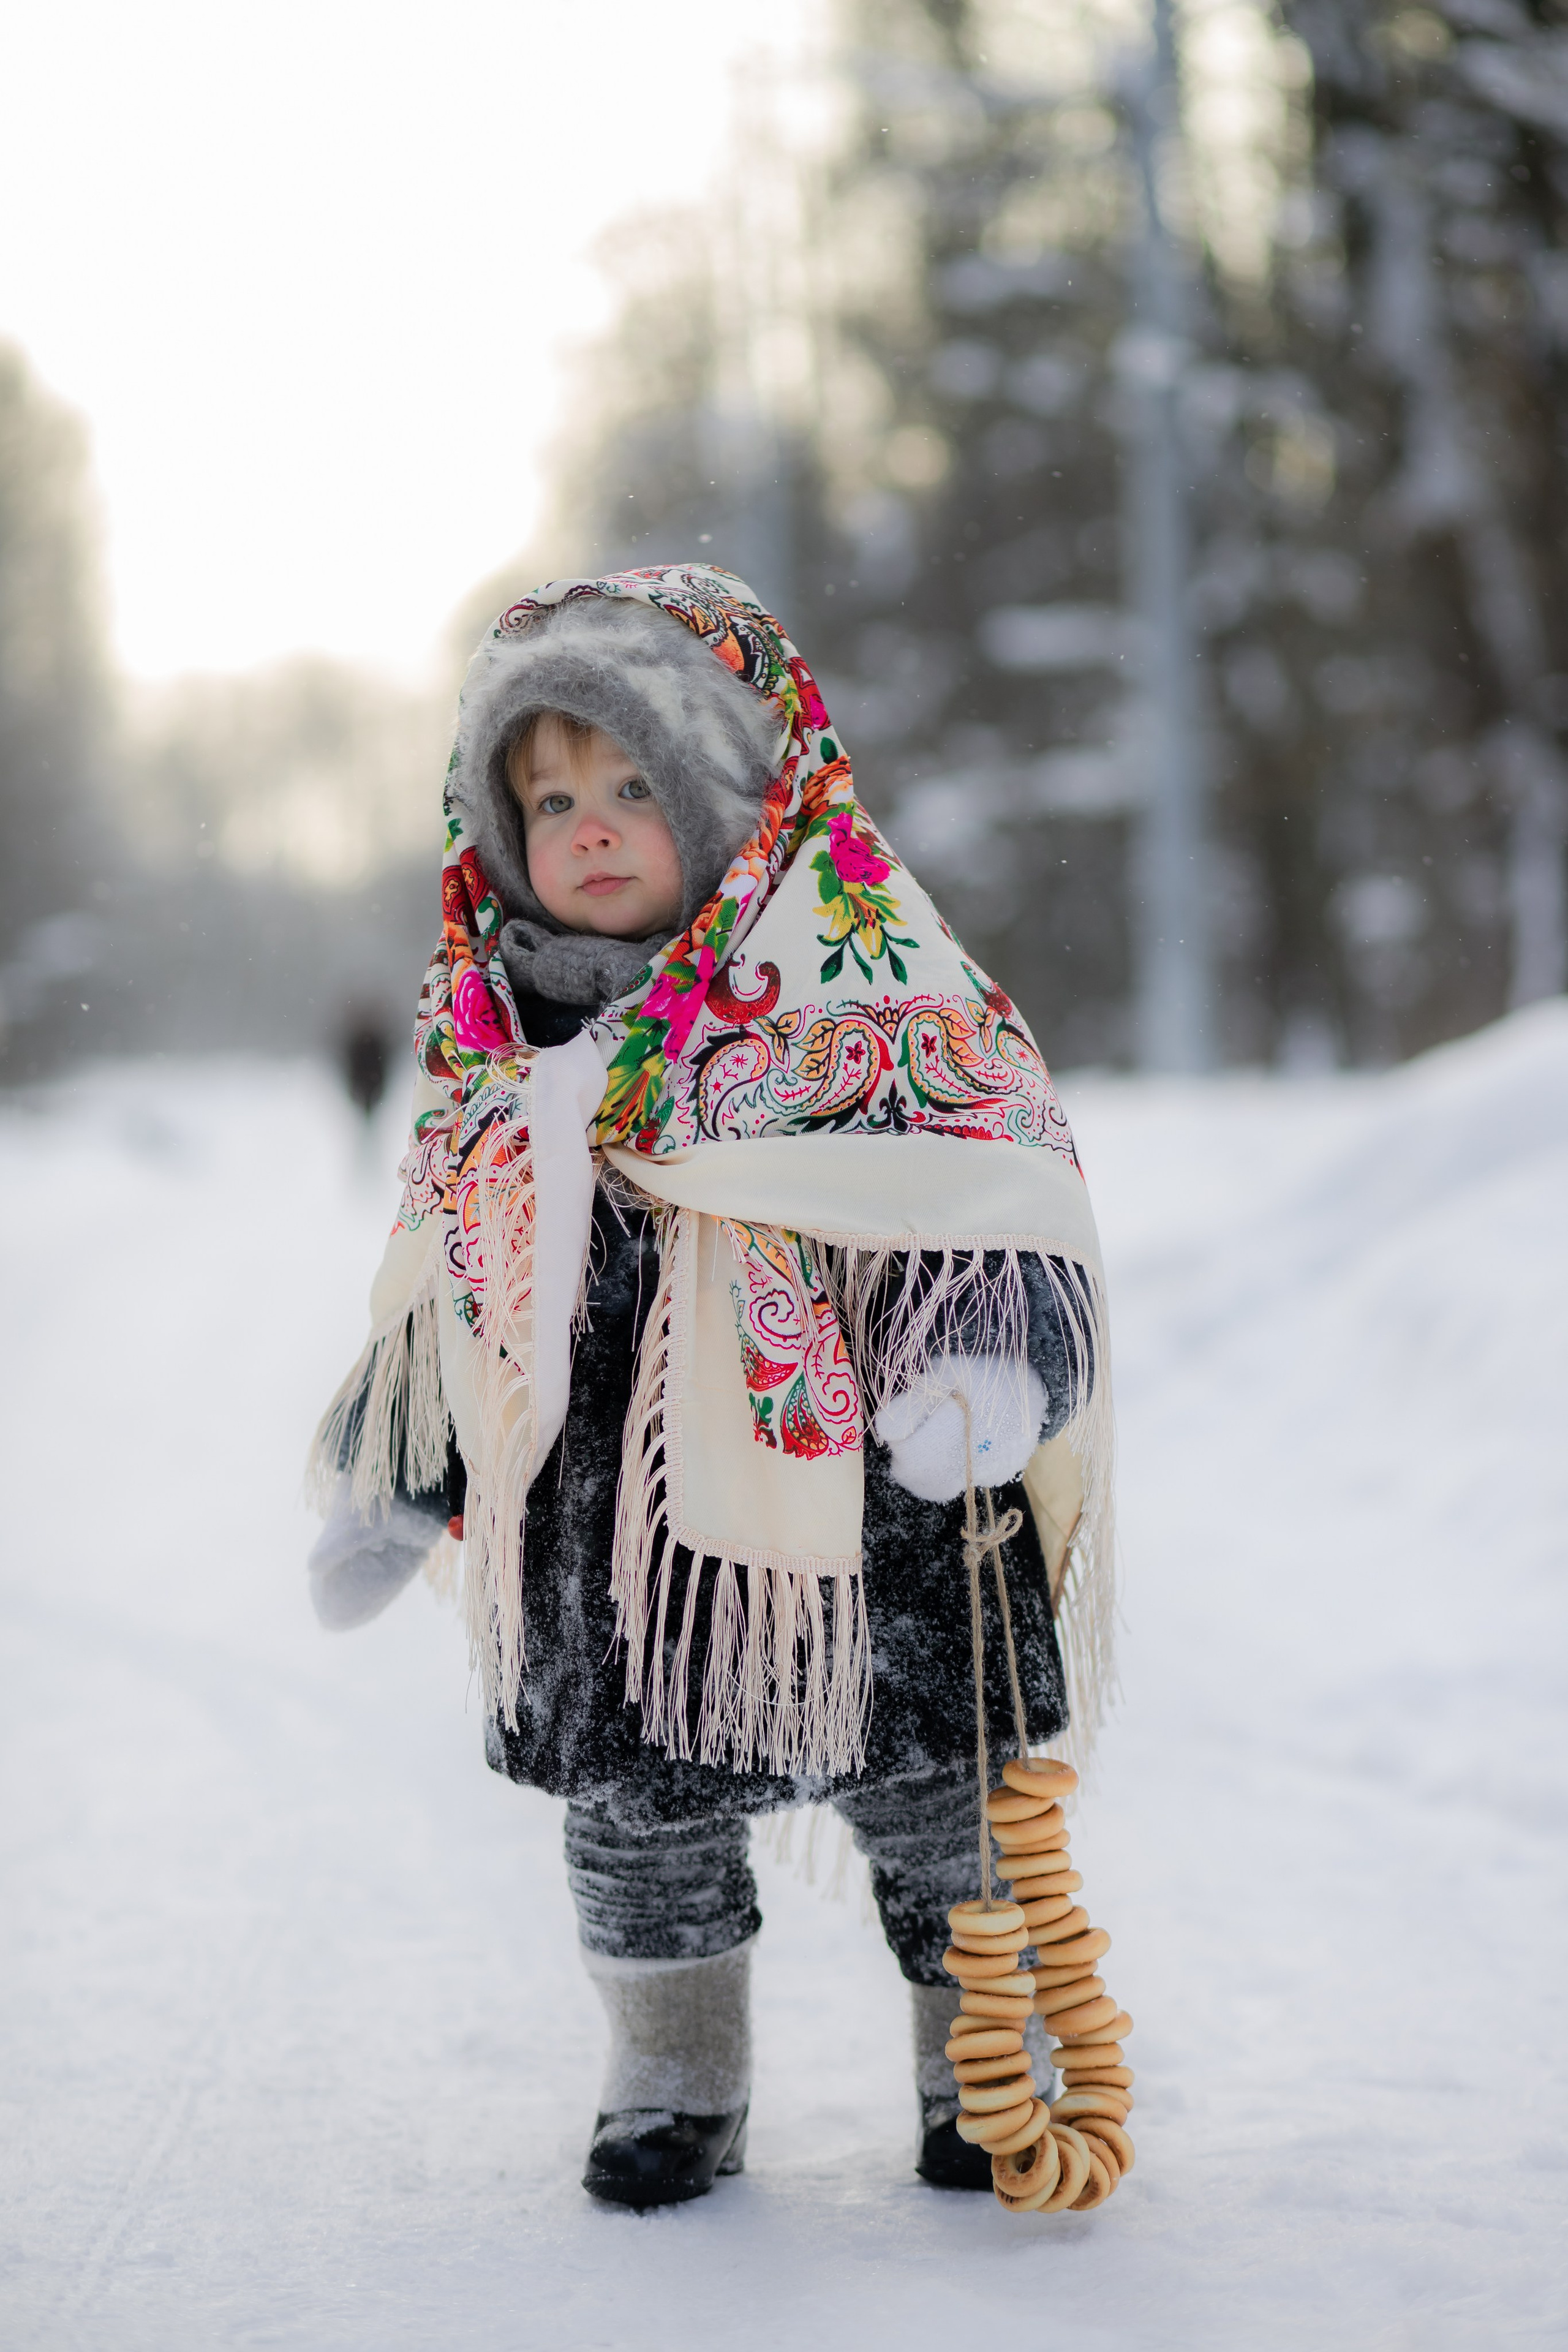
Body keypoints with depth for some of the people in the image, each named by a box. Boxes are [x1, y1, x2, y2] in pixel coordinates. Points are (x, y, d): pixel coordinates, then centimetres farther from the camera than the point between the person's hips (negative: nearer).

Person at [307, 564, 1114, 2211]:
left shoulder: (870, 986, -8)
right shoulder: (490, 1041, 7)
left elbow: (998, 1185, -12)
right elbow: (440, 1288, 16)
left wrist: (991, 1361, -29)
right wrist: (394, 1489, 18)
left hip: (857, 1517, -4)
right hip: (606, 1540, 4)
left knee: (929, 1802, 8)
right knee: (634, 1814, 12)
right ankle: (674, 2085, 31)